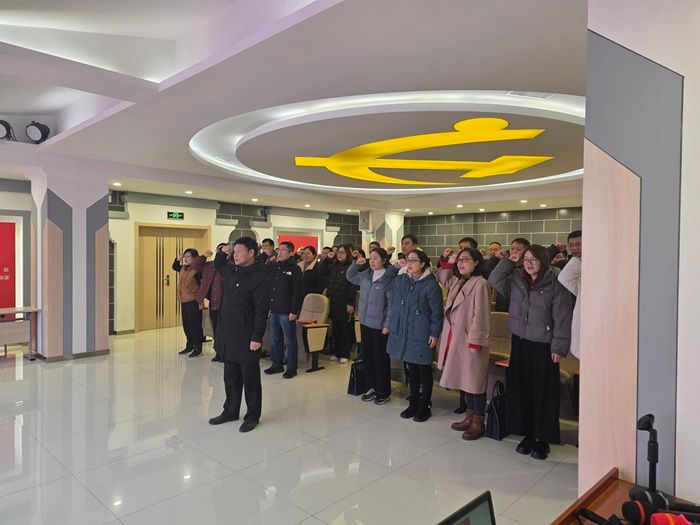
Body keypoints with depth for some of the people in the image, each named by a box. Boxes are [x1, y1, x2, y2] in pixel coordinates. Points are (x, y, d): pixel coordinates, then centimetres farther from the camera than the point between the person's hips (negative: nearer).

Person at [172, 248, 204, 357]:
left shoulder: (197, 270, -13)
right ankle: (190, 346, 27)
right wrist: (178, 258, 14)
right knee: (186, 325, 15)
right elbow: (174, 266, 26)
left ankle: (198, 349, 5)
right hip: (184, 301, 9)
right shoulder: (183, 268, 12)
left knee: (195, 325, -3)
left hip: (193, 301, -9)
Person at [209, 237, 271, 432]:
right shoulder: (231, 271, 8)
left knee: (250, 379, 6)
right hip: (228, 335, 8)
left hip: (247, 338, -7)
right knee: (231, 377, 18)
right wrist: (223, 253, 10)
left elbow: (261, 311, -18)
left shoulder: (259, 277, -15)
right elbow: (217, 265, 32)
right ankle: (230, 411, 34)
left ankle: (252, 416, 20)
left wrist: (257, 337, -20)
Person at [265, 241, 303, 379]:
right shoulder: (272, 267, 10)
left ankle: (292, 368, 15)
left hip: (287, 312, -6)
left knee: (289, 341, 4)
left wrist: (294, 311, -17)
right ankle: (277, 364, 28)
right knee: (274, 340, 15)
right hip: (274, 310, 6)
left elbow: (298, 292, -13)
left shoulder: (294, 269, -8)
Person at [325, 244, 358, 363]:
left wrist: (350, 303, -17)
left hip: (344, 303, -6)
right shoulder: (334, 267, 14)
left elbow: (353, 287, -13)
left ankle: (344, 354, 12)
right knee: (335, 328, 10)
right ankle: (336, 352, 20)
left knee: (345, 328, 3)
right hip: (333, 302, 6)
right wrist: (327, 298, 9)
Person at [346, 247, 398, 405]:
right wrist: (356, 264, 6)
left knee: (380, 358, 4)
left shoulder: (389, 278, -15)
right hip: (365, 322, 7)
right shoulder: (365, 275, 6)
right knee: (367, 356, 15)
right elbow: (350, 276, 23)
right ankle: (373, 387, 31)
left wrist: (388, 324, -17)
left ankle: (384, 392, 20)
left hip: (380, 325, -7)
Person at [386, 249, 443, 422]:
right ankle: (413, 403, 30)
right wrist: (390, 323, 12)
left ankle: (424, 407, 23)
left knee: (424, 371, 8)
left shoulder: (430, 285, -12)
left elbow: (436, 312, -8)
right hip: (403, 332, 5)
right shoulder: (399, 280, 4)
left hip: (421, 335, -5)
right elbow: (392, 303, 15)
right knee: (411, 369, 16)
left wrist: (434, 334, -9)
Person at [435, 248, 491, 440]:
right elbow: (441, 278, 30)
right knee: (463, 379, 15)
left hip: (470, 340, -8)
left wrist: (475, 340, -19)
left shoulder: (479, 284, -14)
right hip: (455, 338, 8)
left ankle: (478, 423, 14)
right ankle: (469, 416, 28)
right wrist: (448, 263, 13)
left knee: (475, 380, 2)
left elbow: (480, 314, -17)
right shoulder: (457, 282, 11)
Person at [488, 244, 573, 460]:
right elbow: (494, 280, 7)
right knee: (520, 390, 10)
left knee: (543, 394, 4)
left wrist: (558, 348, -13)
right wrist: (508, 262, 0)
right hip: (519, 343, 5)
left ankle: (542, 440, 19)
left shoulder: (556, 286, -10)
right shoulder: (516, 280, 6)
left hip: (543, 347, -5)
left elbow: (562, 320, -11)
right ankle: (527, 434, 26)